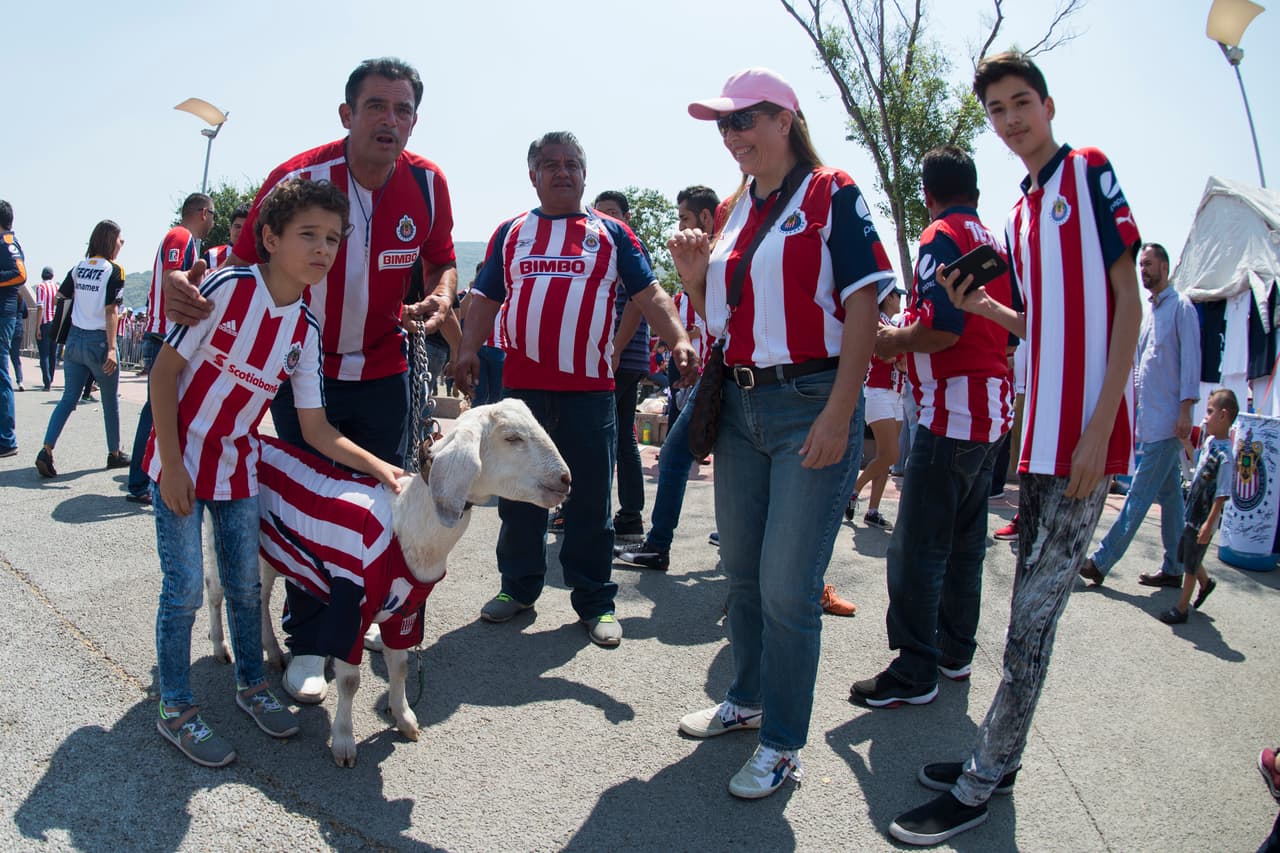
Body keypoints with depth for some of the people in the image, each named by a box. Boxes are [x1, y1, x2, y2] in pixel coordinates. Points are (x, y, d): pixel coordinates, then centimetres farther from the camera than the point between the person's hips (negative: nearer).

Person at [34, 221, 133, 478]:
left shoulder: (79, 267, 9)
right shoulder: (113, 270, -9)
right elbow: (110, 312, -15)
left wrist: (62, 339, 19)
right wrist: (111, 348, -18)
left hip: (75, 338, 6)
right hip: (99, 341, -5)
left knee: (69, 397, 7)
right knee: (110, 400, 9)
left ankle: (46, 451, -7)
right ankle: (114, 454, 21)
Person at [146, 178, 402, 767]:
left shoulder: (305, 330, -3)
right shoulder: (229, 289, -18)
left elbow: (316, 430, -1)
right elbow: (165, 370, -14)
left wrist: (380, 468, -12)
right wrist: (172, 464, -16)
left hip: (238, 462, 5)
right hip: (181, 457, -5)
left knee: (245, 583, 13)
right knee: (185, 589, -1)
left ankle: (251, 685, 32)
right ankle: (175, 709, 17)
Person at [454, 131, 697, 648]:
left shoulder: (611, 233, 9)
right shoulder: (510, 233, 15)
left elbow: (650, 294, 3)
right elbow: (485, 299, 14)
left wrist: (679, 340, -13)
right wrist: (469, 348, -2)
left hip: (589, 389, -2)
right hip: (521, 386, 2)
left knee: (591, 503, 3)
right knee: (518, 497, 9)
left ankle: (595, 603, 14)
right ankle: (518, 587, 25)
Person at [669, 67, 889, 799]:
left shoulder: (832, 195, -4)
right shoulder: (733, 211, 14)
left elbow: (863, 307, -12)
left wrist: (838, 414, -19)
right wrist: (694, 275, -1)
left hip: (810, 404, -7)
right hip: (740, 404, 7)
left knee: (788, 584, -4)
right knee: (743, 569, 15)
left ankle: (783, 743, 14)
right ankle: (748, 698, 35)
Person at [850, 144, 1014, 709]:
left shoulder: (941, 236, -8)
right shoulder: (996, 244, 17)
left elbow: (941, 327, -22)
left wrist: (896, 341, -3)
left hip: (951, 412, -9)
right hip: (993, 413, 9)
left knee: (917, 548, -5)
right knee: (965, 540, 16)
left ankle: (914, 673, -1)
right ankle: (956, 651, 27)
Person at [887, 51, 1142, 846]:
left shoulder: (1090, 170, -2)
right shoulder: (1020, 215, 18)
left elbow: (1127, 301, -9)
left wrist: (1099, 427, -17)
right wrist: (983, 306, 2)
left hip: (1088, 431, -8)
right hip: (1041, 433, 8)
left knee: (1035, 609, -4)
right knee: (1031, 604, 13)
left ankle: (979, 786, 5)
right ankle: (999, 759, 24)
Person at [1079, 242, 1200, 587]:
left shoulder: (1181, 307, -5)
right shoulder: (1150, 312, 20)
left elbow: (1191, 359, -12)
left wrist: (1185, 409, -18)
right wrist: (1137, 418, 19)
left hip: (1167, 420, -9)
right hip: (1151, 420, 9)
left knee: (1139, 495, -8)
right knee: (1169, 494, 11)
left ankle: (1101, 561, -9)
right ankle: (1173, 569, 16)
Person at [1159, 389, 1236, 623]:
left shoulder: (1224, 456, -25)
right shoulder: (1210, 440, 0)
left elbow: (1222, 496, -23)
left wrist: (1208, 524, -22)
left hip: (1203, 521, -8)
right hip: (1192, 514, 8)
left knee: (1190, 565, 5)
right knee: (1186, 555, 24)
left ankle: (1181, 608, 18)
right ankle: (1206, 582, 47)